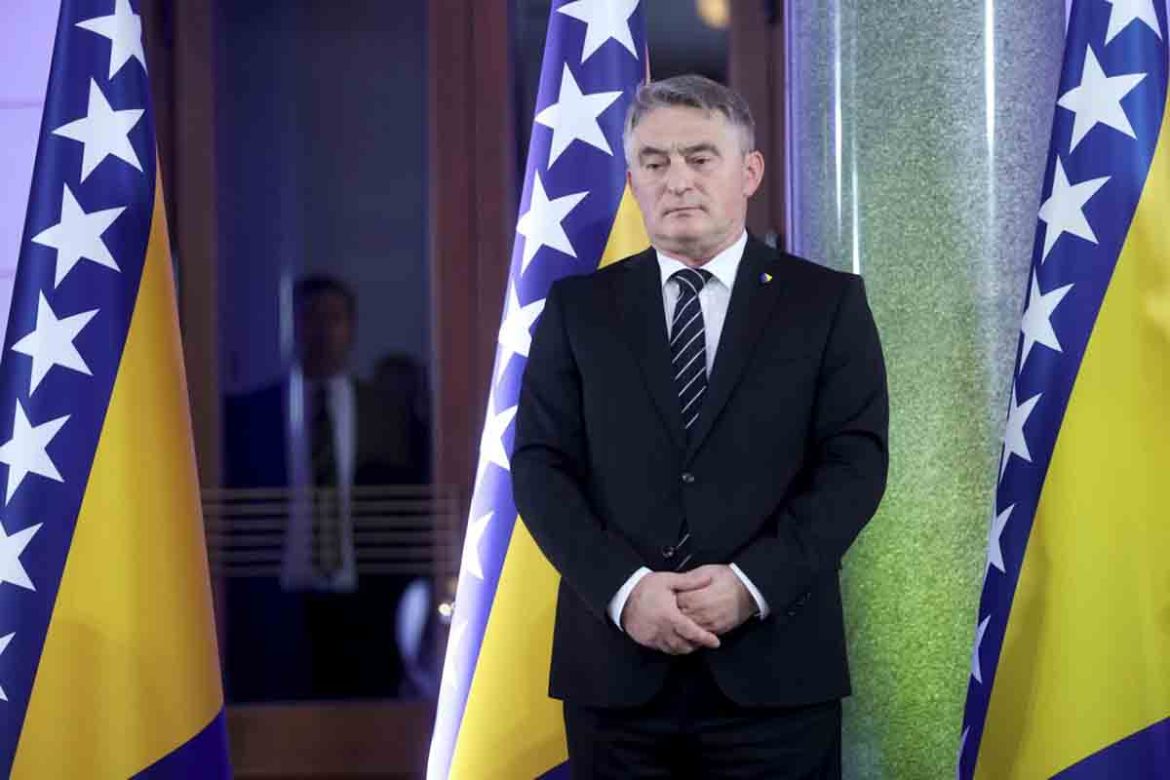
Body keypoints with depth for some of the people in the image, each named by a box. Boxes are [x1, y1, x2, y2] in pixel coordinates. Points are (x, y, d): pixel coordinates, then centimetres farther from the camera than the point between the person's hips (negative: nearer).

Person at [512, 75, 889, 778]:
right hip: (617, 670, 1)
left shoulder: (828, 302, 6)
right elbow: (541, 465, 3)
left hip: (775, 669, -1)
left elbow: (855, 461, -2)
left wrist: (754, 583, -14)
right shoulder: (578, 307, 10)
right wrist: (623, 589, -12)